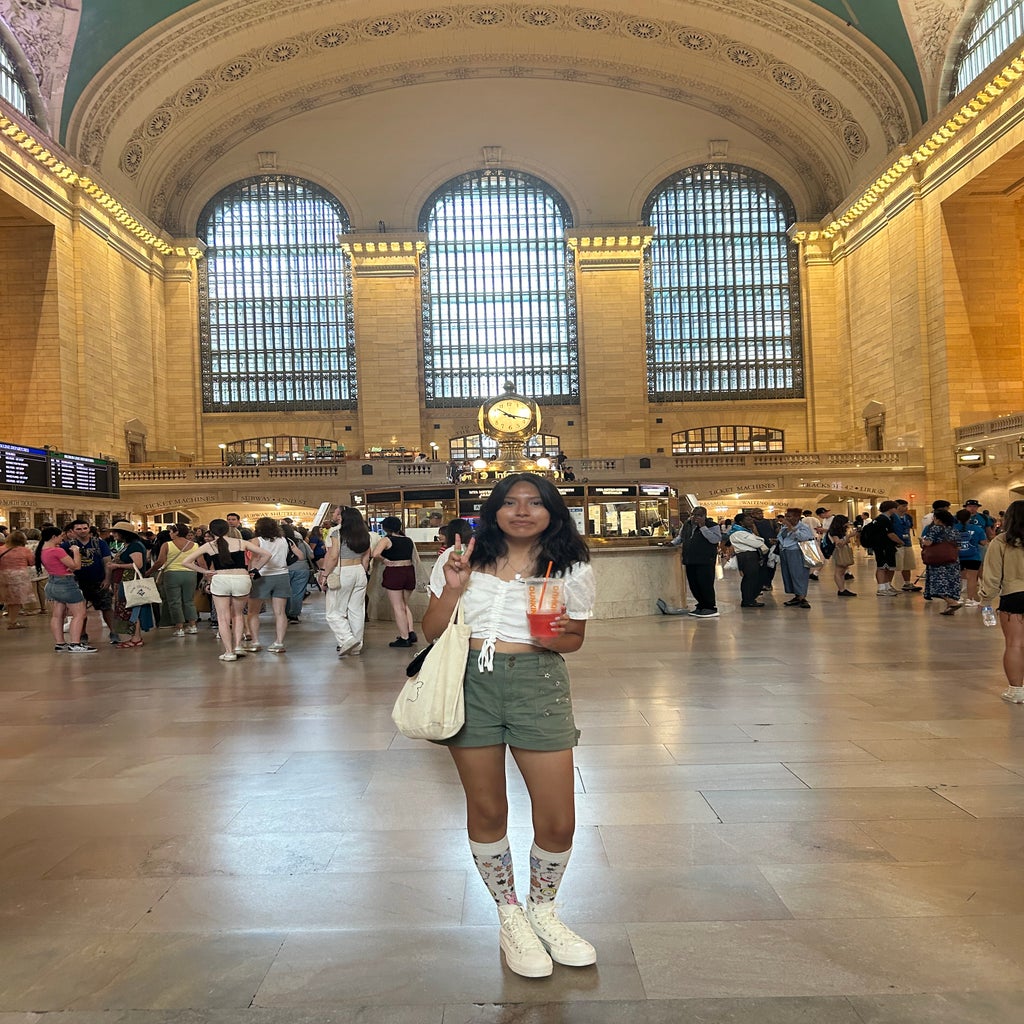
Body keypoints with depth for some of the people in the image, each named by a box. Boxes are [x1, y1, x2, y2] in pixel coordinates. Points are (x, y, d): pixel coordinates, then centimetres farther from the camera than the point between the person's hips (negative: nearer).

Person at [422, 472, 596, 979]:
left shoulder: (572, 570, 3)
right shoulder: (460, 558, 3)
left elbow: (575, 637, 12)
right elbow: (432, 632, 5)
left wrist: (556, 639, -11)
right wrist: (452, 588, -12)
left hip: (538, 685, 0)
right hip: (469, 684, 0)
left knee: (558, 821, 2)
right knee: (487, 810, 11)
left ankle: (542, 910, 33)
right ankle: (509, 916, 35)